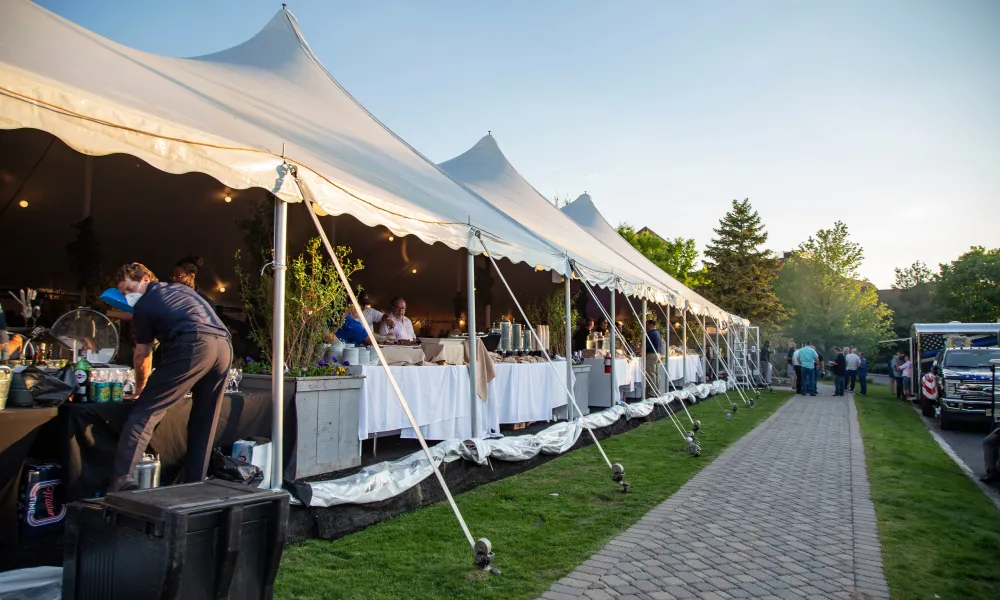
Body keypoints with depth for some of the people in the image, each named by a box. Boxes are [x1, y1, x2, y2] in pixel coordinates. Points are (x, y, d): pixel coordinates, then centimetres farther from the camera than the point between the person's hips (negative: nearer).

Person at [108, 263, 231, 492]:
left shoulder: (143, 305, 15)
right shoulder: (181, 288, 33)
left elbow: (142, 355, 22)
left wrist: (140, 388, 39)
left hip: (193, 346, -6)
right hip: (224, 346, 7)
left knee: (145, 411, -2)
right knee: (204, 423, 15)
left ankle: (122, 478, -13)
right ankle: (194, 484, 19)